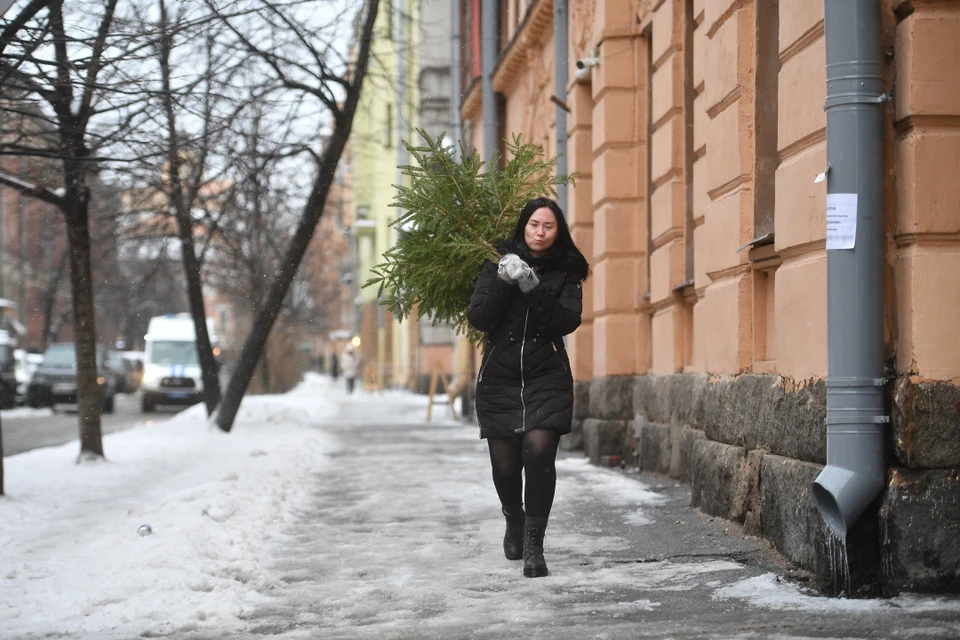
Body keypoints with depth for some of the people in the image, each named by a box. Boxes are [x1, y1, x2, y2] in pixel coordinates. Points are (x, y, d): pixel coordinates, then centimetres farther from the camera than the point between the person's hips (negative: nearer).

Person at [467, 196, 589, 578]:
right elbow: (478, 319, -3)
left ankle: (533, 544, -12)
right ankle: (514, 520, 36)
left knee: (539, 450, -19)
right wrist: (503, 282, -16)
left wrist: (534, 288, -19)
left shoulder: (565, 272, 5)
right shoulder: (498, 264, 6)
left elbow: (568, 321, -8)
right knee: (505, 463, 4)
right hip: (499, 378, 1)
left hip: (547, 377, -1)